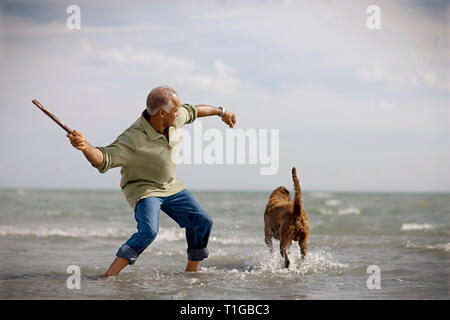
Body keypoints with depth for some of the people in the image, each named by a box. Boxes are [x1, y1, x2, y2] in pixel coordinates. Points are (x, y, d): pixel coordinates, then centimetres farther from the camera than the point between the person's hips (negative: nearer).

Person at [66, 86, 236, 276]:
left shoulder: (175, 118, -12)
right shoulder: (133, 139, -33)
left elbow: (191, 111, 10)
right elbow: (103, 159, -41)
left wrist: (221, 112, 25)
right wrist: (85, 147, -62)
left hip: (170, 186, 8)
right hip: (143, 188, -8)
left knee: (202, 223, 9)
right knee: (148, 231, -32)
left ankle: (191, 272, 26)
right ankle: (108, 277, -29)